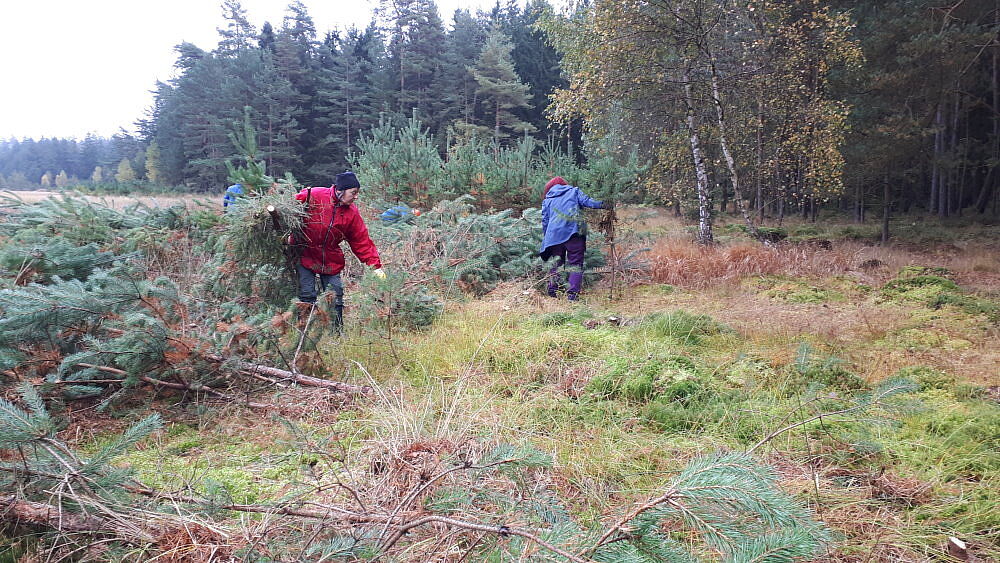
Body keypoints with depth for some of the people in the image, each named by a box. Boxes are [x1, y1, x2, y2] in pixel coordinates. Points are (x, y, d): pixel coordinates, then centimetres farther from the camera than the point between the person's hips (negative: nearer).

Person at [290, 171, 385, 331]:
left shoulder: (351, 213, -2)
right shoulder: (313, 196, -15)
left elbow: (362, 241, -2)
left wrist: (375, 265, -7)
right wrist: (290, 233, -10)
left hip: (331, 261, 3)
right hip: (305, 256, -3)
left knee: (336, 297, 4)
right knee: (307, 295, -4)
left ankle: (337, 331, 18)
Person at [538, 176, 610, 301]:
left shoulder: (547, 199, 24)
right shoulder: (574, 191, 19)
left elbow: (544, 221, 21)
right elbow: (586, 201, 3)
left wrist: (545, 239, 26)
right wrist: (602, 205, 10)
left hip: (554, 234, 3)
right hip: (574, 232, -2)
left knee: (556, 263, 14)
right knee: (576, 263, 0)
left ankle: (553, 291, 8)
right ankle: (573, 293, -10)